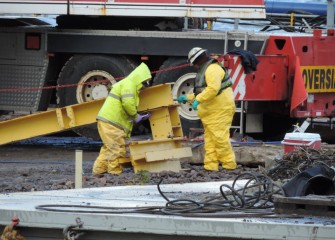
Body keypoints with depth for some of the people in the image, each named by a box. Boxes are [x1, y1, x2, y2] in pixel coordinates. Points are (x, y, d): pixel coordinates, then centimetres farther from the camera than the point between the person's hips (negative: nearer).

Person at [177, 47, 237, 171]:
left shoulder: (212, 69, -11)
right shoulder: (205, 70, 24)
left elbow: (213, 88, -26)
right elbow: (202, 92, 33)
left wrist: (198, 100, -26)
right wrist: (187, 98, 28)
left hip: (220, 110, -11)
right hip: (210, 111, 11)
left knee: (220, 137, -13)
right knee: (209, 139, 7)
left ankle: (229, 164, -10)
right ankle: (210, 166, 6)